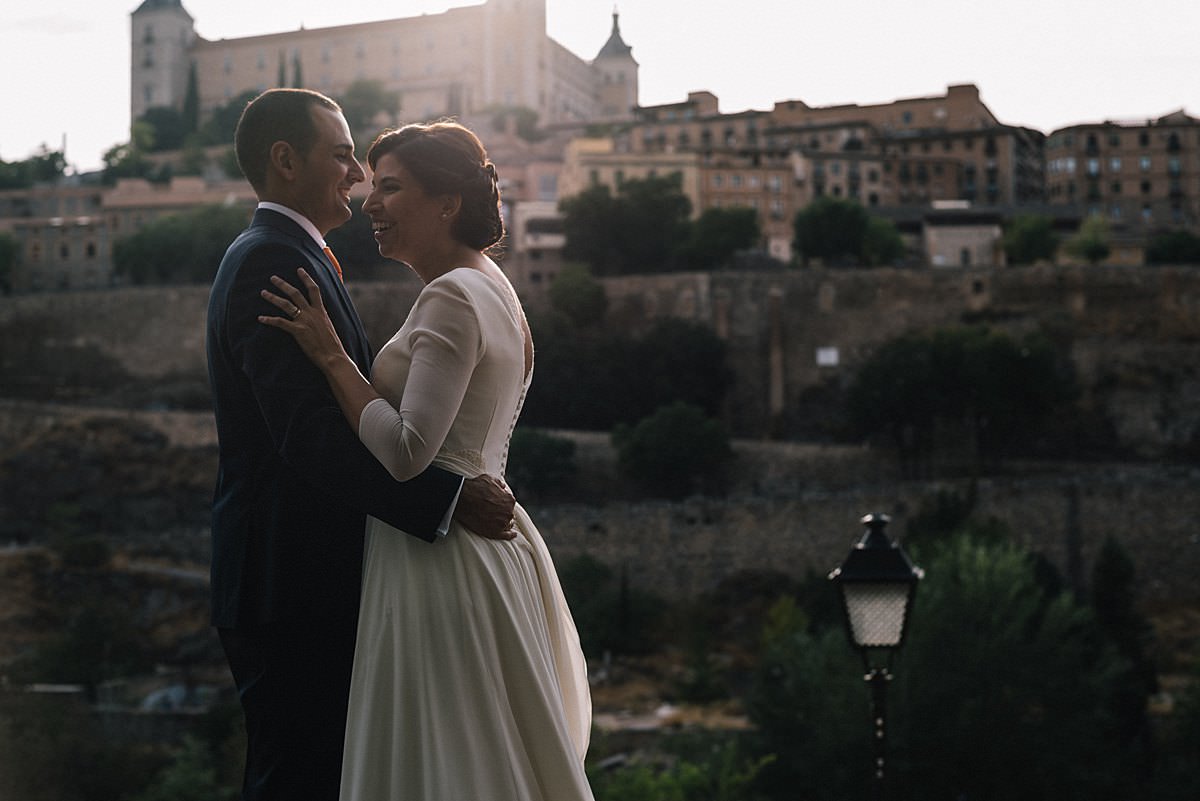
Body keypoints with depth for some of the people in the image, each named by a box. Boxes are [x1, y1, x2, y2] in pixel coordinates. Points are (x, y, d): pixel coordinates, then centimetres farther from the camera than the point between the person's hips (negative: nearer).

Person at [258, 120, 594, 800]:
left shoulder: (452, 298, -16)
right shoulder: (493, 290, 15)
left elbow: (406, 451, -23)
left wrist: (331, 355, -15)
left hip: (436, 559, -10)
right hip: (488, 543, 10)